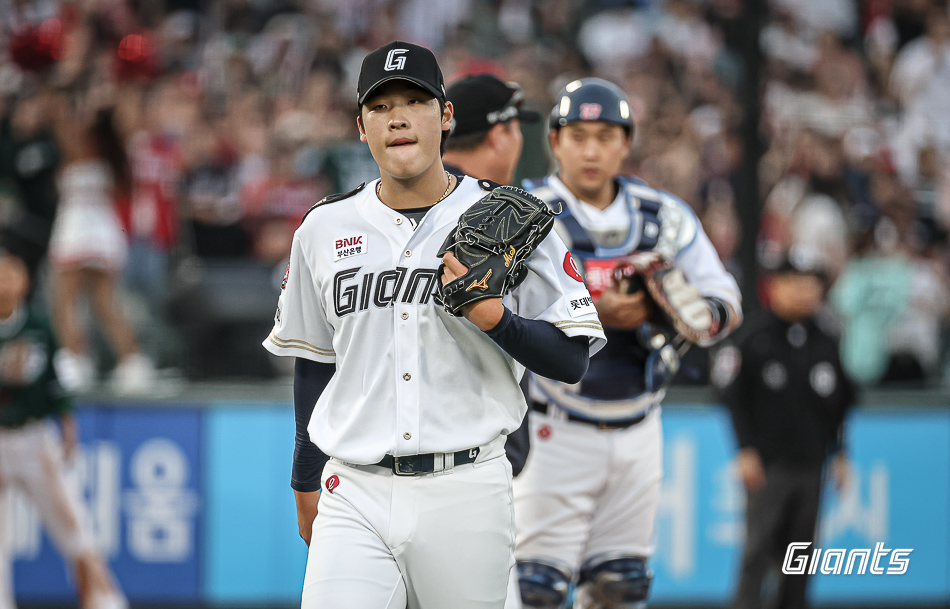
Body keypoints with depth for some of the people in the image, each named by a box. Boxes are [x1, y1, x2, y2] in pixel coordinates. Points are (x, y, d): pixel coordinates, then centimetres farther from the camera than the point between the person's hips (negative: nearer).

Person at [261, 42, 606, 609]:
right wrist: (306, 482, 23)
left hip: (467, 492, -1)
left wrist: (494, 317, -19)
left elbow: (571, 361, -2)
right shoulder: (324, 228, 9)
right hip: (355, 494, 1)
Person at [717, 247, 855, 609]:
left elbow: (843, 403, 15)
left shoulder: (828, 342, 9)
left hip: (811, 466, 4)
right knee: (759, 550, -9)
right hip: (767, 465, -4)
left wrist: (839, 454, 10)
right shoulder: (756, 339, -2)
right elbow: (736, 398, -1)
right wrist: (746, 450, -8)